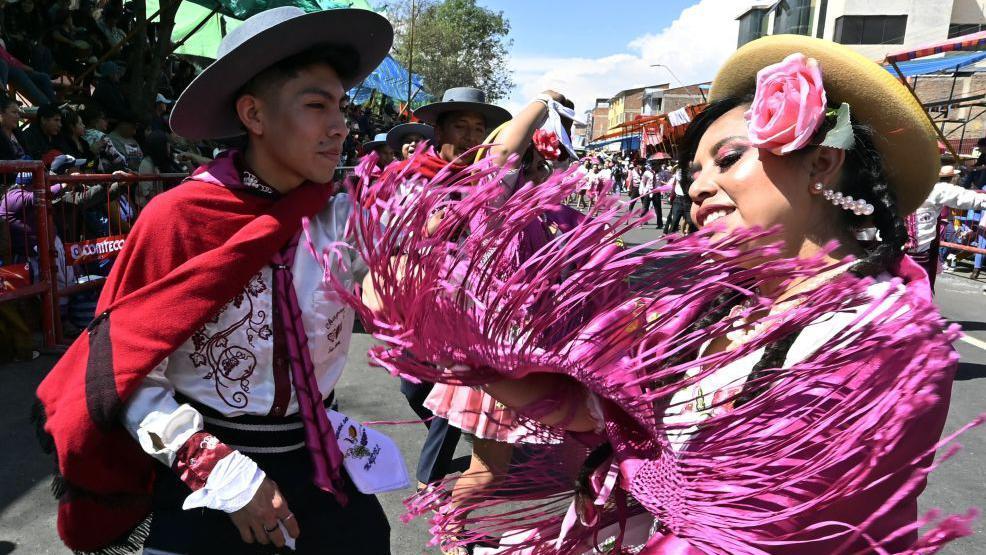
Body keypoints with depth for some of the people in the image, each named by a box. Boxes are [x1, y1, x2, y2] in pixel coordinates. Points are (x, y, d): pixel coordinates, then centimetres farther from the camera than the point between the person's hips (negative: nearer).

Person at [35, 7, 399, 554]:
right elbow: (124, 371, -8)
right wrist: (218, 470, -16)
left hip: (321, 468, 3)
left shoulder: (343, 220, -5)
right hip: (203, 484, -3)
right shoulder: (178, 217, -12)